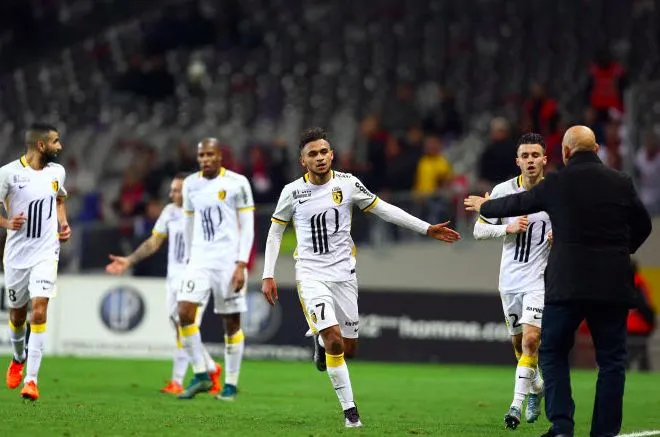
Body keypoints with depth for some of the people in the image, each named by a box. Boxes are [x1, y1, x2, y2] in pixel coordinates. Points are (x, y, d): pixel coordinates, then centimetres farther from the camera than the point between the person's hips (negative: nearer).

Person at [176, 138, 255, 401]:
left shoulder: (237, 184, -6)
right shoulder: (191, 184, 8)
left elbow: (247, 227, -5)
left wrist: (241, 265, -12)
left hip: (228, 261, -4)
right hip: (199, 259, 4)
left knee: (231, 322, 2)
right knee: (185, 312, -13)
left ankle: (231, 384, 11)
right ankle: (200, 375, -2)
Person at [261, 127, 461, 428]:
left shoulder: (348, 184, -2)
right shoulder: (292, 192, -4)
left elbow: (384, 210, 7)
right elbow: (275, 233, 8)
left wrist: (427, 229, 4)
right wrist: (268, 275, 3)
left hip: (343, 273, 2)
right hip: (311, 275, -2)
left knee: (349, 349, 5)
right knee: (335, 340, -19)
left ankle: (321, 341, 40)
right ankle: (349, 409, -9)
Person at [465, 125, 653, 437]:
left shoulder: (556, 183, -3)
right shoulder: (621, 183, 3)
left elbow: (515, 204, 13)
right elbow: (642, 226, 16)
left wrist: (483, 206, 33)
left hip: (567, 284, -2)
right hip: (613, 285, 2)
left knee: (553, 353, 11)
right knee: (611, 359, 7)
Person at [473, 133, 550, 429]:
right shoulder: (503, 191, -2)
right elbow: (479, 230, 2)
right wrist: (508, 228, -15)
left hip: (540, 278, -3)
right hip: (510, 279, 3)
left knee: (530, 339, -16)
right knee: (518, 341, 13)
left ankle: (517, 404, -12)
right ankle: (537, 386, 39)